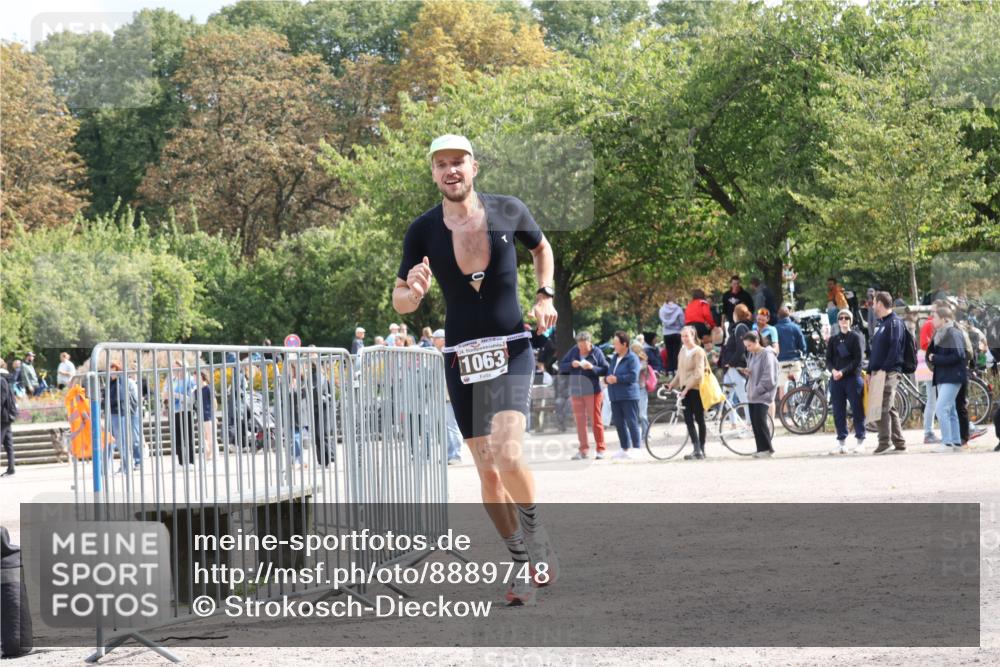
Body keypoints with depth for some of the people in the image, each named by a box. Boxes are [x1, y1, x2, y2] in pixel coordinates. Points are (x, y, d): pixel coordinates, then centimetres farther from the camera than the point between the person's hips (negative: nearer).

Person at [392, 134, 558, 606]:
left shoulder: (509, 211, -2)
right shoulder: (423, 231, -2)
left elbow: (542, 249, 20)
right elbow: (400, 304, 2)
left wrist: (545, 295, 6)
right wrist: (412, 291, -20)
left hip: (511, 351, -2)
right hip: (461, 358, 2)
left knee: (507, 456, -21)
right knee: (488, 471, 2)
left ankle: (536, 536, 5)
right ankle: (525, 566, 15)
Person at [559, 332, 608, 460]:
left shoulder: (596, 352, -4)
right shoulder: (573, 351, 4)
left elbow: (605, 370, -5)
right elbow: (561, 366, 6)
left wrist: (593, 368, -20)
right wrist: (571, 364, -13)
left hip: (592, 392, -4)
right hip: (576, 392, 4)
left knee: (596, 420, -2)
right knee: (580, 421, 7)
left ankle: (600, 449, 3)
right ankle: (583, 449, 14)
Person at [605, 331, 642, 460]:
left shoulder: (632, 358, -8)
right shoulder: (614, 357, 18)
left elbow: (633, 376, -17)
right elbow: (609, 372, 24)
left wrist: (617, 379, -17)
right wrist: (608, 378, 0)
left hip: (628, 396, -8)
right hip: (615, 396, 8)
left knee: (632, 423, -8)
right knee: (619, 423, 10)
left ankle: (636, 448, -5)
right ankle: (624, 449, 18)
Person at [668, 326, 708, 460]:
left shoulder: (698, 351, -10)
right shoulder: (683, 350, 12)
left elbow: (698, 374, -17)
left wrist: (687, 388, -21)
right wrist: (672, 384, 11)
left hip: (696, 389, -7)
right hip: (685, 389, 7)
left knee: (699, 419, 2)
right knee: (688, 420, -3)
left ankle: (701, 450, 9)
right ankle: (697, 450, -7)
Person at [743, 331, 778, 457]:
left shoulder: (767, 355, -12)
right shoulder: (753, 355, 14)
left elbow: (768, 378, -16)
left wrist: (757, 390, -16)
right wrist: (748, 372, 4)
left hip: (763, 395, -8)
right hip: (753, 395, 8)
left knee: (760, 421, -13)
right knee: (754, 423, 4)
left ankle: (767, 448, -4)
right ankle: (760, 448, 9)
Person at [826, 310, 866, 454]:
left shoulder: (856, 337, 2)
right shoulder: (833, 339, 15)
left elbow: (858, 360, -6)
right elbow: (828, 360, 10)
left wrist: (843, 371, -15)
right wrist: (833, 370, -11)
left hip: (853, 377, -4)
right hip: (836, 379, 4)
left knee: (857, 410, -3)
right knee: (838, 412, 3)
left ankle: (860, 442, 1)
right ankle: (841, 441, 9)